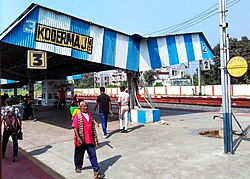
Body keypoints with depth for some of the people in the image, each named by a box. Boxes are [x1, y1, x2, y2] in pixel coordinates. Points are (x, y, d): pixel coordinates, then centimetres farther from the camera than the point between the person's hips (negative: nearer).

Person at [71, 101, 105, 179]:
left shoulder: (90, 115, 9)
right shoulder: (78, 116, -9)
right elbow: (75, 127, -15)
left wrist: (95, 139, 16)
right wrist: (78, 137, -27)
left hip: (90, 140, 4)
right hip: (81, 140, -4)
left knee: (93, 156, 4)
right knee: (79, 155, 16)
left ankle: (96, 172, 7)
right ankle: (78, 167, 41)